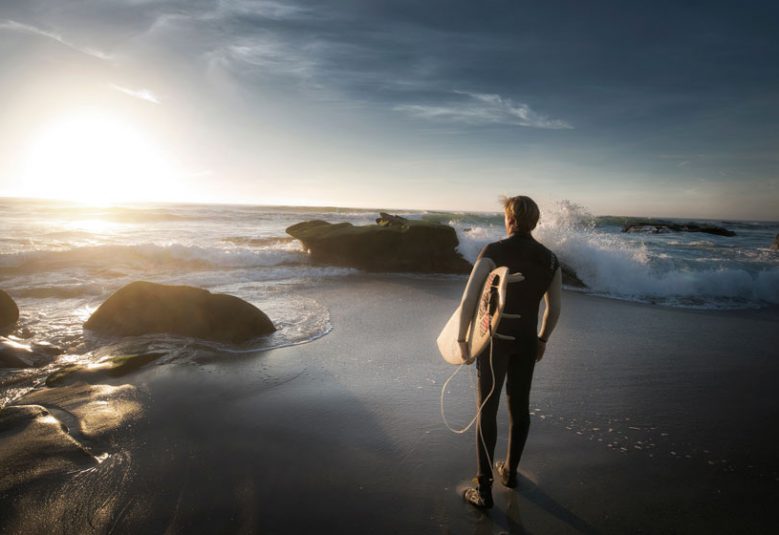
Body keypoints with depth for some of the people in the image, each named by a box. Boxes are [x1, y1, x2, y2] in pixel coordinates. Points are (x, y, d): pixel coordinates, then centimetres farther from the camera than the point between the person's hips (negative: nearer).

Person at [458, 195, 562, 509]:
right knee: (520, 406, 18)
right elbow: (554, 308, 9)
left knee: (487, 410, 3)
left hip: (495, 340, -4)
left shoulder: (493, 252, -13)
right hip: (527, 342, 4)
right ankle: (510, 471, 37)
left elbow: (469, 299, -19)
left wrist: (462, 338, -9)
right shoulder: (549, 259, 2)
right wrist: (543, 339, 22)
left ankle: (484, 489, 7)